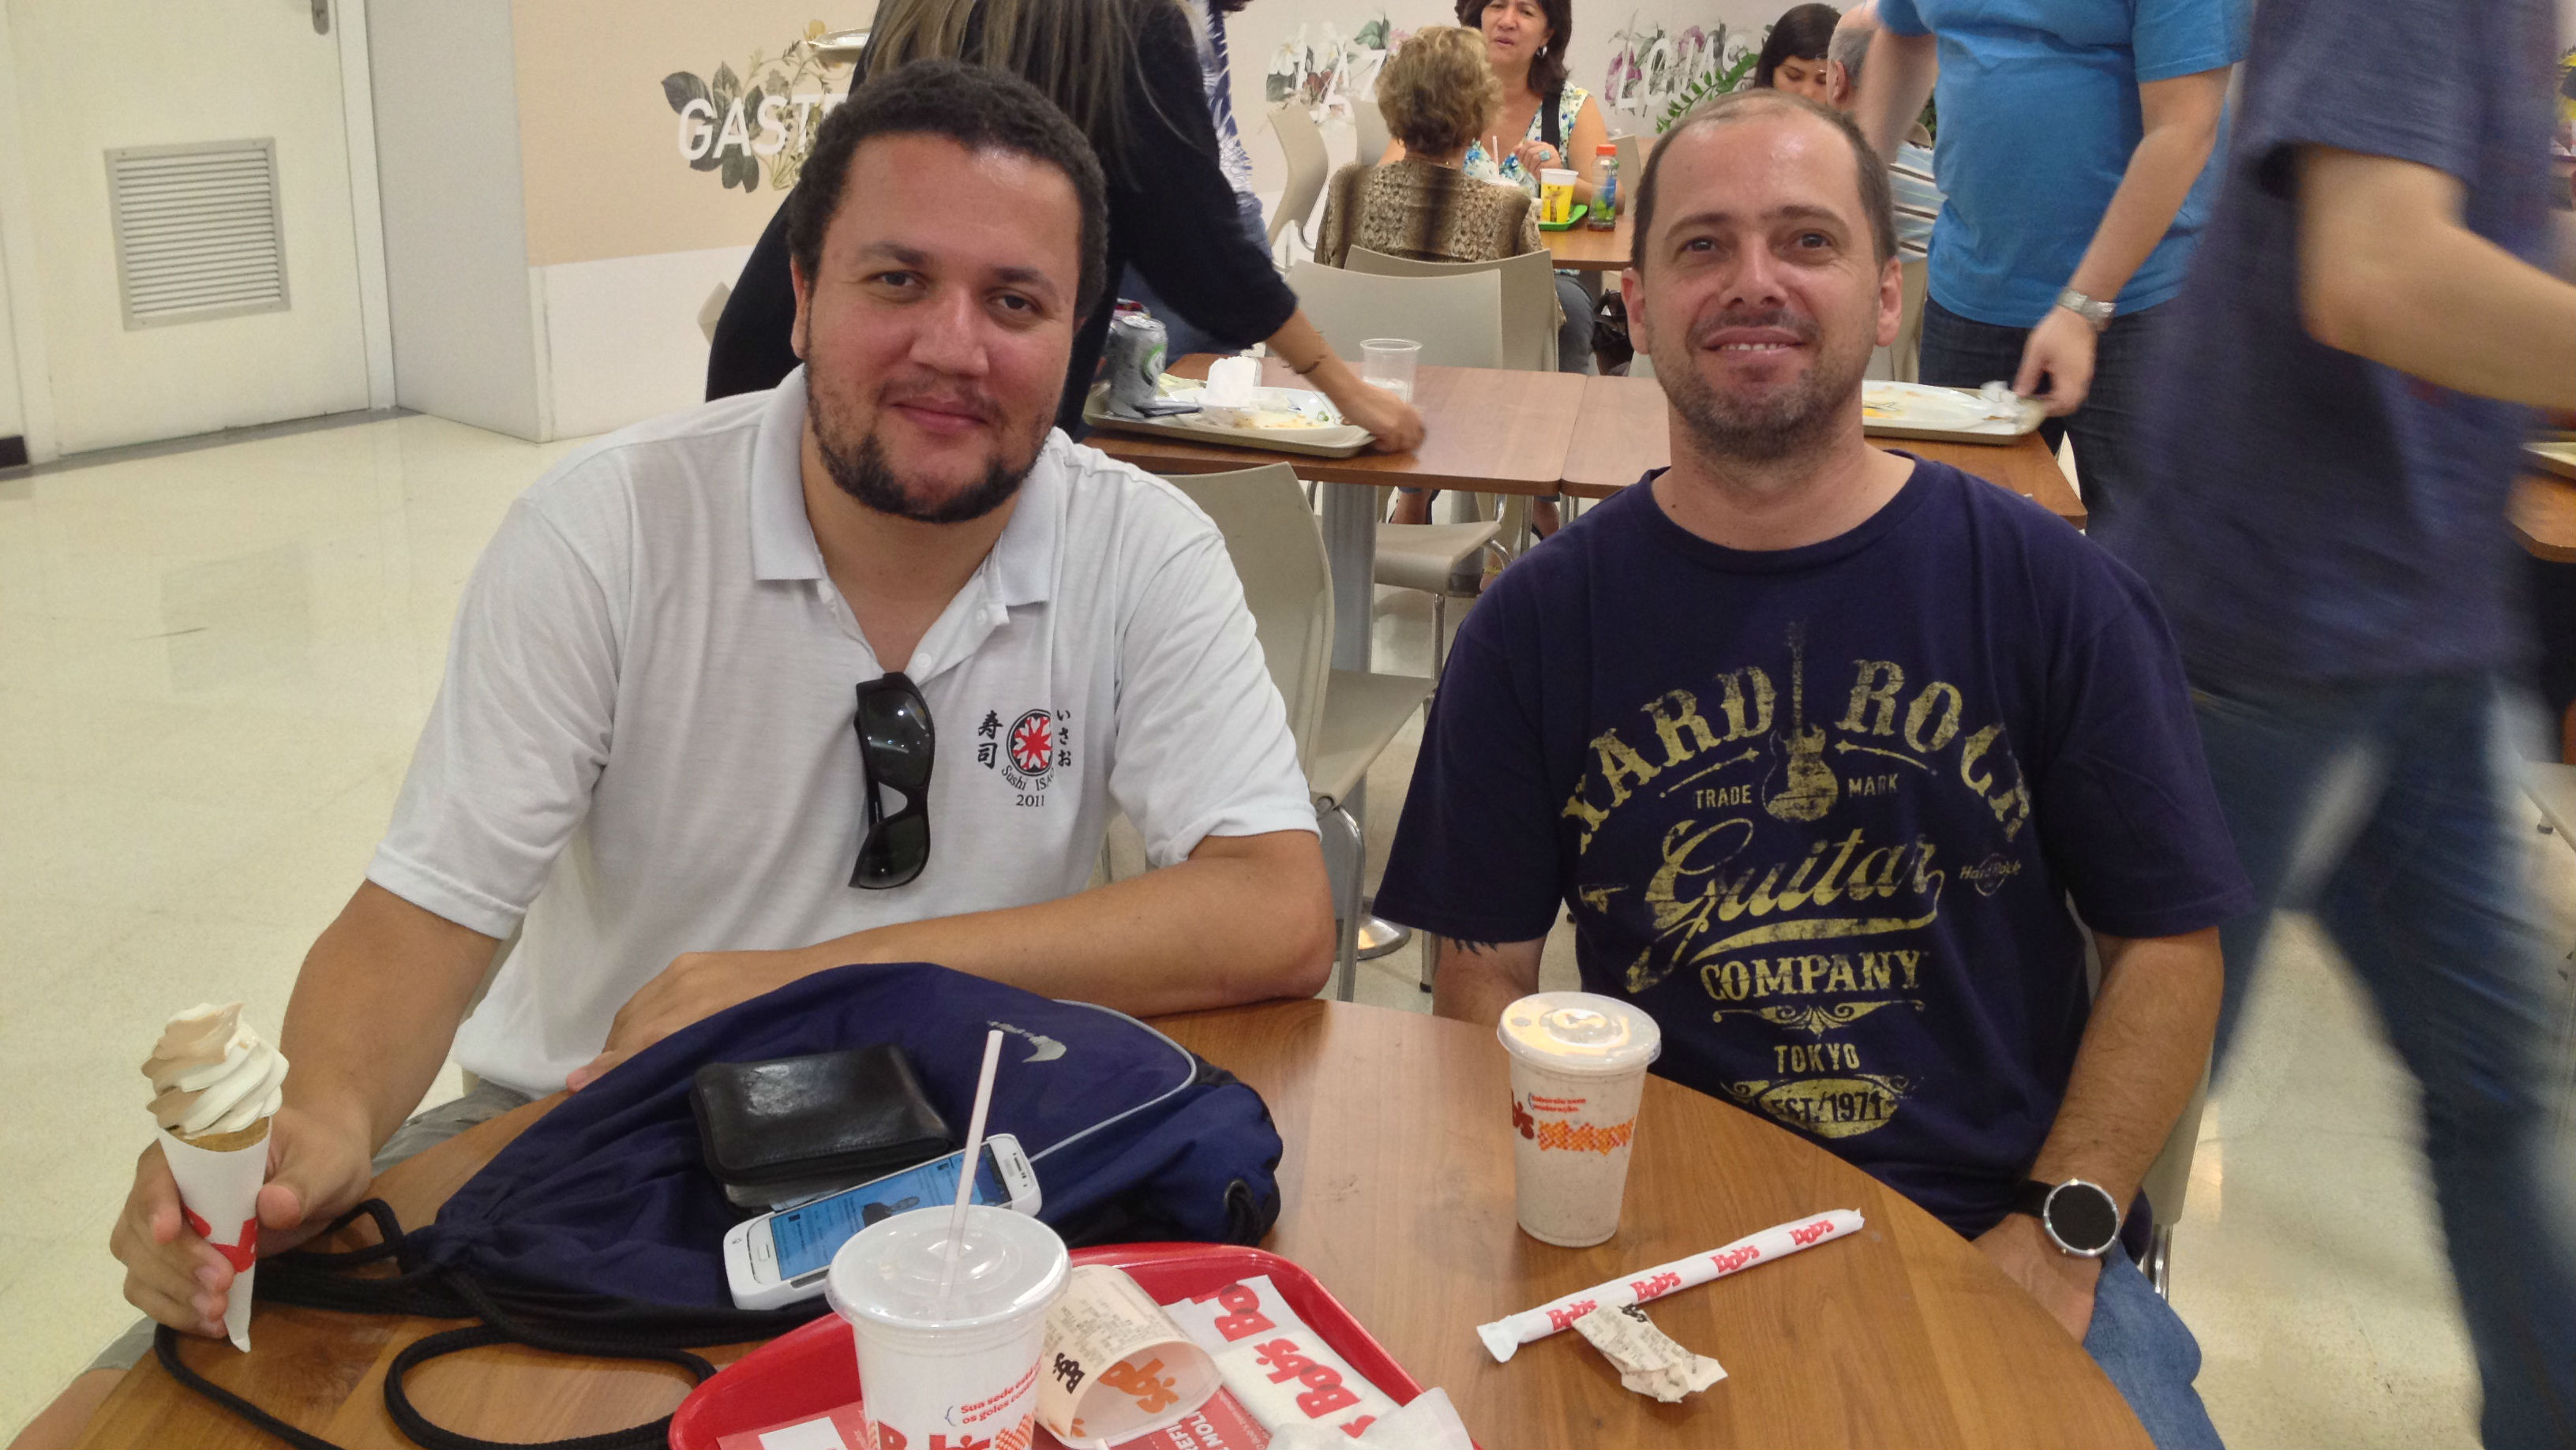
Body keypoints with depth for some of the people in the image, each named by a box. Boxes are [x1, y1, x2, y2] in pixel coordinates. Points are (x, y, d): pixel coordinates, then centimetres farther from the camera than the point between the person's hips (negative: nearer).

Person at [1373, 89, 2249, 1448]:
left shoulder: (2049, 591, 0)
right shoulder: (1537, 624, 1)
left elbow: (2169, 943, 3)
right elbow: (1485, 973, 3)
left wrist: (2058, 1235, -7)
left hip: (1997, 1230, 1)